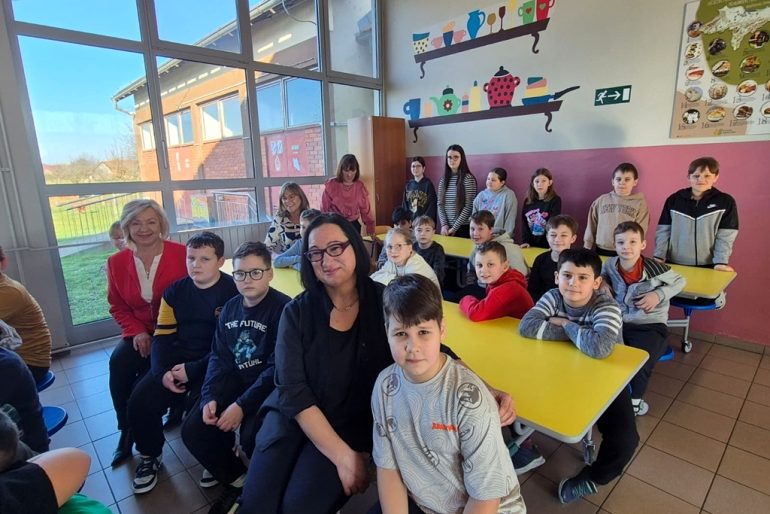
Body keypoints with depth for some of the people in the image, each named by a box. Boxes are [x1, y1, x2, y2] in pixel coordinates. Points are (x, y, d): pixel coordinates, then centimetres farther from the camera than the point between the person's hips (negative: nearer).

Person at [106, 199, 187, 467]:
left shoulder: (182, 254, -14)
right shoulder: (116, 262, 2)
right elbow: (118, 306, 10)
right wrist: (137, 332, -7)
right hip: (140, 332, 4)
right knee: (118, 362, -23)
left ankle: (137, 433, 8)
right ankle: (127, 430, 0)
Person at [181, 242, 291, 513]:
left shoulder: (283, 309, -18)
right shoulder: (230, 308, 6)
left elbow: (278, 369, -22)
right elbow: (219, 357, 8)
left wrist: (242, 405, -23)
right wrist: (210, 397, -7)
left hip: (269, 388, -7)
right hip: (235, 380, 7)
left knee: (251, 438, -28)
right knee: (193, 431, -4)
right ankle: (238, 480, 19)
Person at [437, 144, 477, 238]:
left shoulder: (468, 178, -7)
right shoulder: (443, 180, 8)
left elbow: (469, 206, -12)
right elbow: (440, 204, 6)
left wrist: (454, 227, -13)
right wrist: (444, 225, -6)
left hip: (463, 227, -4)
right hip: (446, 228, 5)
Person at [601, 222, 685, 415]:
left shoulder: (653, 267, -15)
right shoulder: (611, 264, -5)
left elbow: (679, 281, 1)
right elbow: (603, 274, 20)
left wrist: (658, 295, -13)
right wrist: (602, 281, -2)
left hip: (650, 325, -3)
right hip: (619, 323, 4)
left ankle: (635, 399, 10)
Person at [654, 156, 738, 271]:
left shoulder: (726, 202, 0)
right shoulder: (674, 200, 2)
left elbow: (725, 236, -5)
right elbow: (663, 231, 1)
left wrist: (721, 262, -15)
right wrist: (658, 256, -7)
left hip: (707, 266, -1)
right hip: (675, 264, 1)